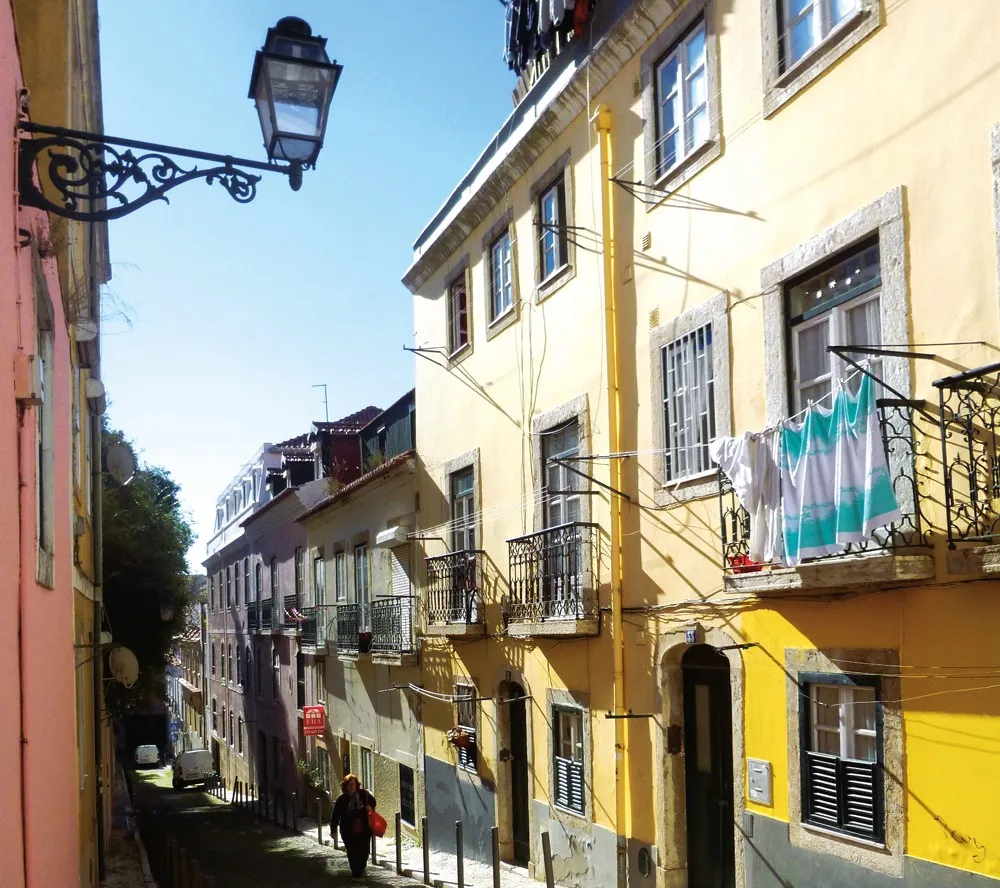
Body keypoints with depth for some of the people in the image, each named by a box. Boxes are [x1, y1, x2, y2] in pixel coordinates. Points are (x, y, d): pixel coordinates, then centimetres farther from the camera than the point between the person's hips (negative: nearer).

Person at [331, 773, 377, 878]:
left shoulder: (364, 794, -2)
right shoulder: (342, 800, -6)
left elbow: (372, 801, 18)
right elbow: (335, 816, -2)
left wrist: (370, 807, -3)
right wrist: (333, 829, -3)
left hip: (364, 830, 2)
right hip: (349, 833, -2)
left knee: (364, 851, 9)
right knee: (352, 854, 0)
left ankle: (361, 869, 35)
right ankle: (356, 873, 15)